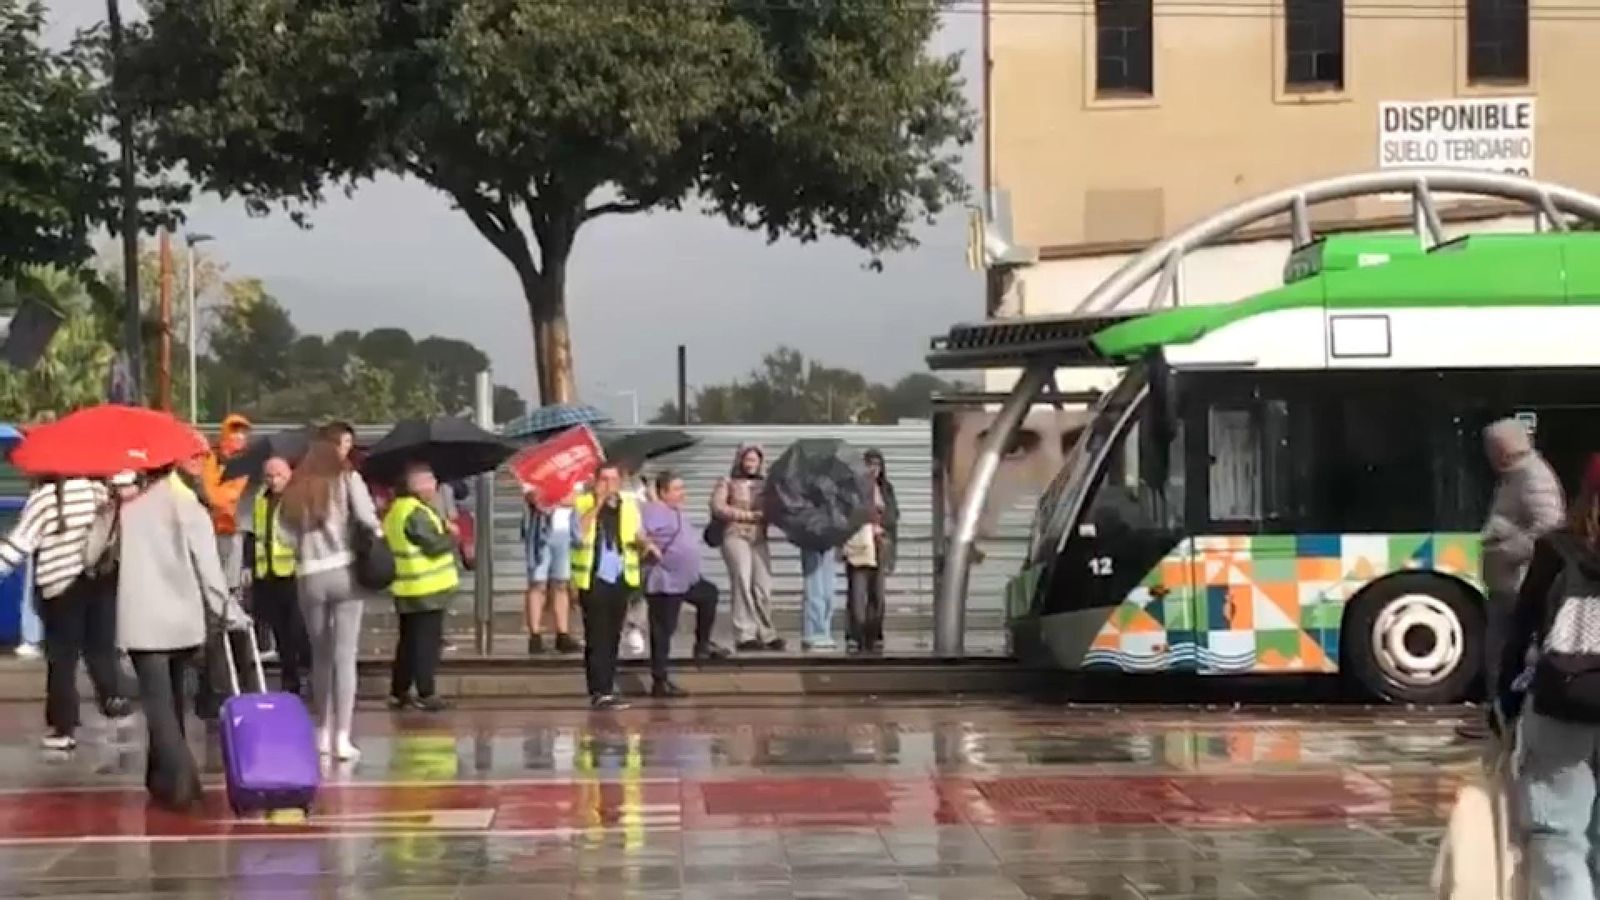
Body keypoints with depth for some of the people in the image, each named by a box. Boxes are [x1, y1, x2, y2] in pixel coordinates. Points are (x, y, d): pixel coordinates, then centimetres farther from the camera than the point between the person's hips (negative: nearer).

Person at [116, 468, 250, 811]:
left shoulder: (124, 506, 2)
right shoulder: (189, 506, 0)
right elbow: (207, 563, -5)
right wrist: (226, 608, -1)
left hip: (143, 622, -2)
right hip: (184, 619, 2)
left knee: (158, 701, -4)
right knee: (172, 699, 18)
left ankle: (178, 782, -17)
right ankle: (166, 778, 27)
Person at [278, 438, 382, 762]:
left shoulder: (294, 490, 10)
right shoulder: (347, 479, 3)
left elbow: (286, 532, -2)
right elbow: (365, 516, -11)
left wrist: (307, 547, 13)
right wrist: (377, 532, 8)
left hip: (309, 577, 2)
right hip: (344, 571, -2)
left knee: (320, 655, 16)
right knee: (345, 655, -3)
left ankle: (324, 732, 21)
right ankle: (342, 737, -9)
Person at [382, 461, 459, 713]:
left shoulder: (396, 511, 14)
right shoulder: (416, 513, -18)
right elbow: (435, 545, -22)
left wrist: (441, 528, 12)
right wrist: (452, 535, -4)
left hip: (408, 589, 9)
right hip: (427, 589, -9)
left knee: (408, 640, 15)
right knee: (427, 641, -5)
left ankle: (398, 692, 18)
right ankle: (426, 694, -5)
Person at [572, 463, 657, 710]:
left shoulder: (629, 506, 9)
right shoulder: (583, 504, -4)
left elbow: (639, 537, 16)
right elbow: (579, 536, -18)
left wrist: (644, 543, -8)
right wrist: (597, 506, -20)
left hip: (621, 579, 5)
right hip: (593, 580, -5)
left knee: (613, 637, 10)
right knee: (597, 639, -8)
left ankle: (607, 688, 18)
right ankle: (600, 693, -11)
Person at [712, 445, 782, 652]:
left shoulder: (765, 484, 16)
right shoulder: (727, 482, 7)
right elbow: (718, 508, -5)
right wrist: (748, 515, -8)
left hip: (759, 538, 4)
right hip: (736, 536, -3)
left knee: (763, 587, -3)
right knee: (743, 582, -14)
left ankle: (766, 634, 7)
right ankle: (745, 635, -15)